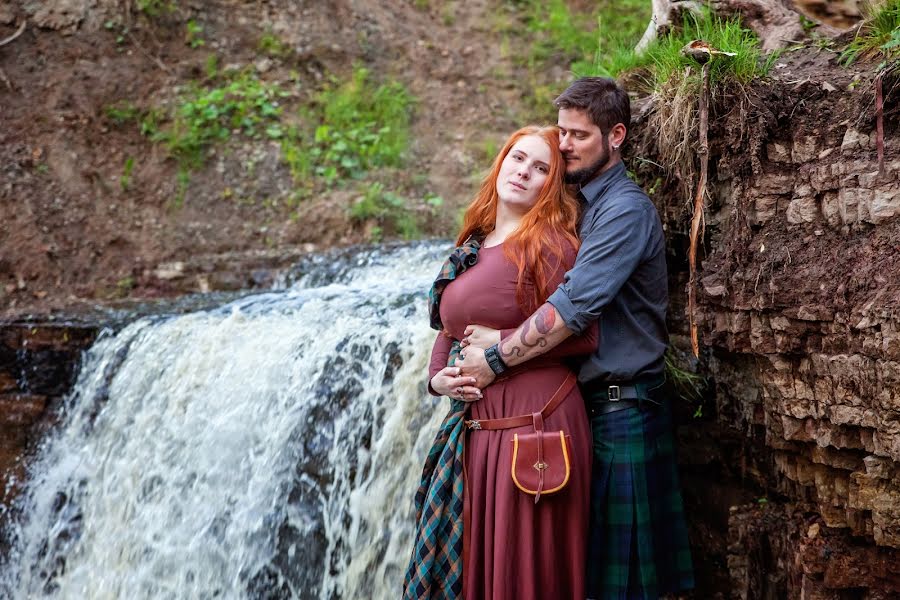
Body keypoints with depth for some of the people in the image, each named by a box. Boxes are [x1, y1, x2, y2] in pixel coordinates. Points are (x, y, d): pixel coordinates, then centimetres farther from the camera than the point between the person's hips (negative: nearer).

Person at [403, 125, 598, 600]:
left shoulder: (549, 243, -8)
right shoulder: (469, 250, 13)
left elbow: (582, 334, -14)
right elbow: (447, 333, 20)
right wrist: (437, 378, 2)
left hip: (534, 419, -7)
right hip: (472, 426, 7)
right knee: (463, 562, 13)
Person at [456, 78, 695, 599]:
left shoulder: (626, 209, -14)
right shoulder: (583, 204, 15)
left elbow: (575, 306, -24)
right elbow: (567, 297, 13)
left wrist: (495, 360, -20)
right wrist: (501, 337, -4)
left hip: (622, 409, -9)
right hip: (589, 400, 9)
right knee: (588, 556, 14)